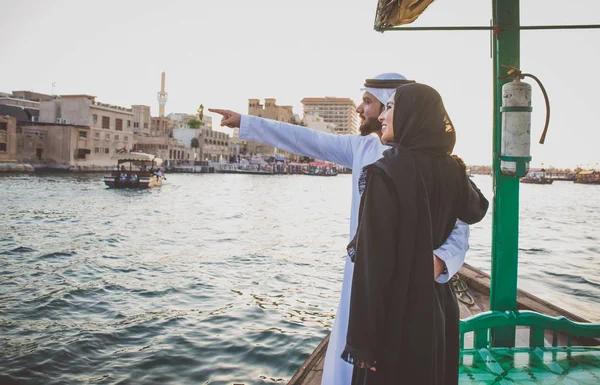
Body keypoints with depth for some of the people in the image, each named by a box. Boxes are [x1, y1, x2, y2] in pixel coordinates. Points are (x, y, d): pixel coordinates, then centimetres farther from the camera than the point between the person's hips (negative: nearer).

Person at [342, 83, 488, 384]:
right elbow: (477, 211, 21)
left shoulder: (385, 173, -19)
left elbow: (372, 262, -21)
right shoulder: (451, 169, -1)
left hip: (394, 315, -7)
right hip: (439, 309, 7)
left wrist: (362, 337, -15)